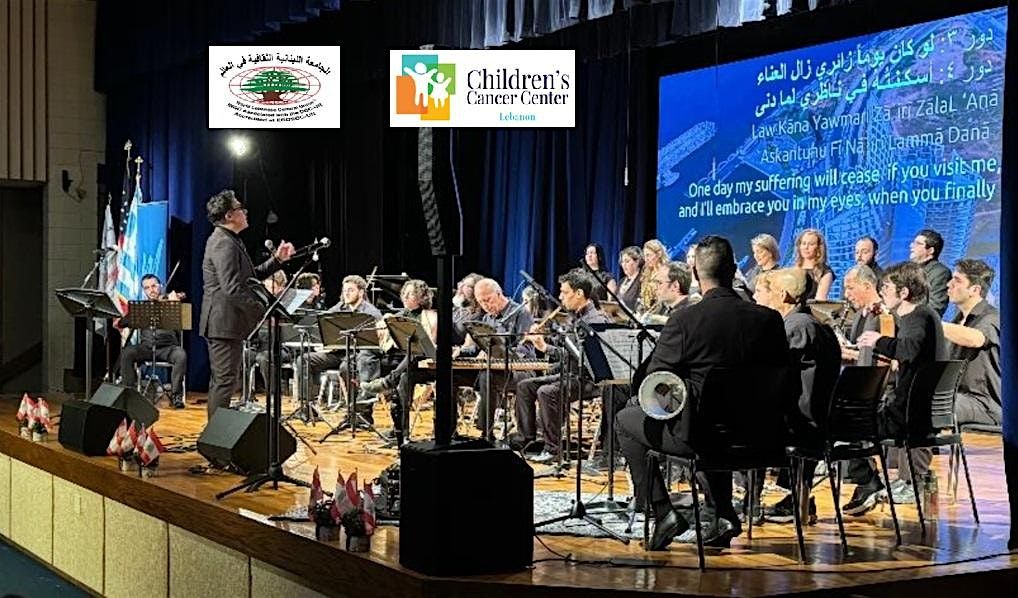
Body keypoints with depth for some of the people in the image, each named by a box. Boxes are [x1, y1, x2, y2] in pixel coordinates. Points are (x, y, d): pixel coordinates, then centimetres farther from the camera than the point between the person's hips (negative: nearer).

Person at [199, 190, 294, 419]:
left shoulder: (229, 241, 17)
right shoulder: (224, 243, -17)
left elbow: (253, 275, 24)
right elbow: (232, 288, -25)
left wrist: (277, 259, 12)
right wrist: (263, 312, -22)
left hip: (226, 323, 11)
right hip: (224, 323, -11)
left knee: (221, 382, 16)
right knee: (225, 382, -9)